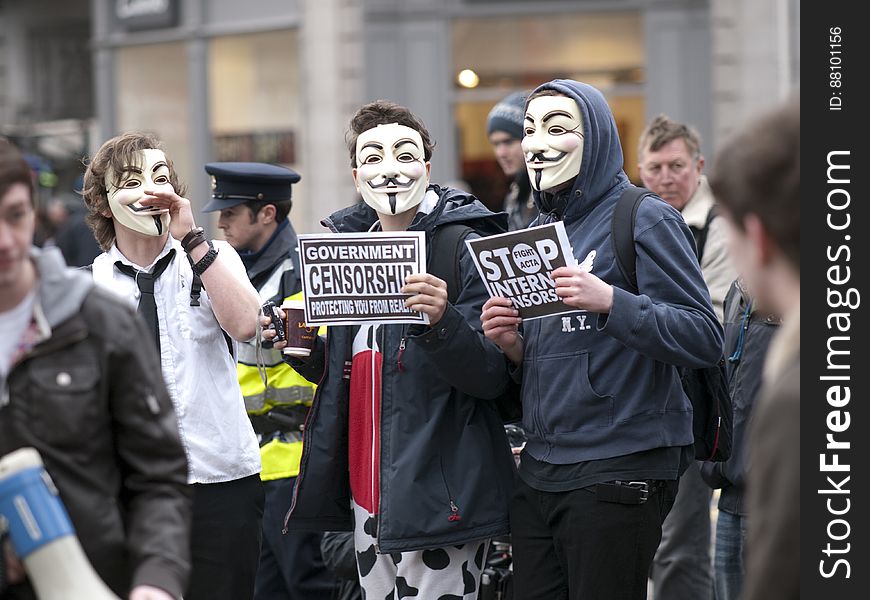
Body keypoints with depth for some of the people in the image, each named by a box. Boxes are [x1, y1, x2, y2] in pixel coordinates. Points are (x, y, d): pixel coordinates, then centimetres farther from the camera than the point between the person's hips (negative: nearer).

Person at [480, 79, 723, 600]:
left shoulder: (644, 220, -6)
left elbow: (706, 340, -14)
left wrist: (609, 301, -25)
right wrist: (514, 347, 1)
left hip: (618, 474, -7)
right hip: (539, 474, 7)